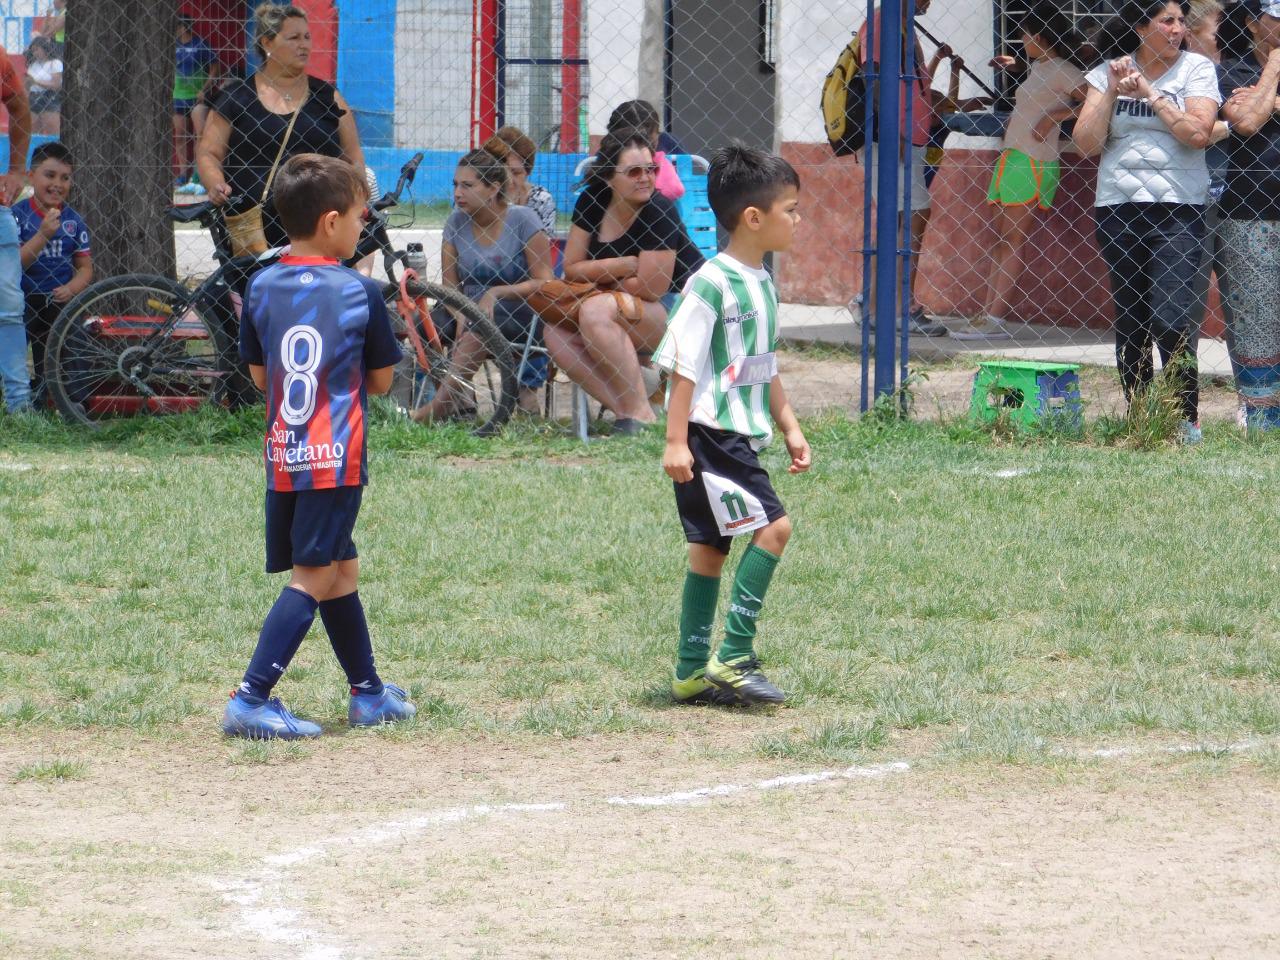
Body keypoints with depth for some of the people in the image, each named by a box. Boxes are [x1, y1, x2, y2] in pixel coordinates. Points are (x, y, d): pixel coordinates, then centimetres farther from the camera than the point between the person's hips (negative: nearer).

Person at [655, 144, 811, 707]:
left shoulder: (762, 283, 13)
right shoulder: (712, 284, -17)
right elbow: (682, 364, -18)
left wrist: (789, 427, 22)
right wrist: (675, 441, -20)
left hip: (738, 438, 10)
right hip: (708, 437, -10)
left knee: (710, 549, 11)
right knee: (773, 526, -15)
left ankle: (693, 672, 16)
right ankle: (733, 657, -12)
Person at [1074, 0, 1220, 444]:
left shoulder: (1197, 69, 2)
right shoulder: (1109, 72, 8)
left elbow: (1198, 133, -11)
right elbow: (1087, 143, 2)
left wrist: (1150, 94, -10)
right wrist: (1113, 91, -8)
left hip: (1178, 211, -3)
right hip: (1117, 208, 3)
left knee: (1171, 321, -13)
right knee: (1128, 323, 5)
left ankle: (1187, 420, -4)